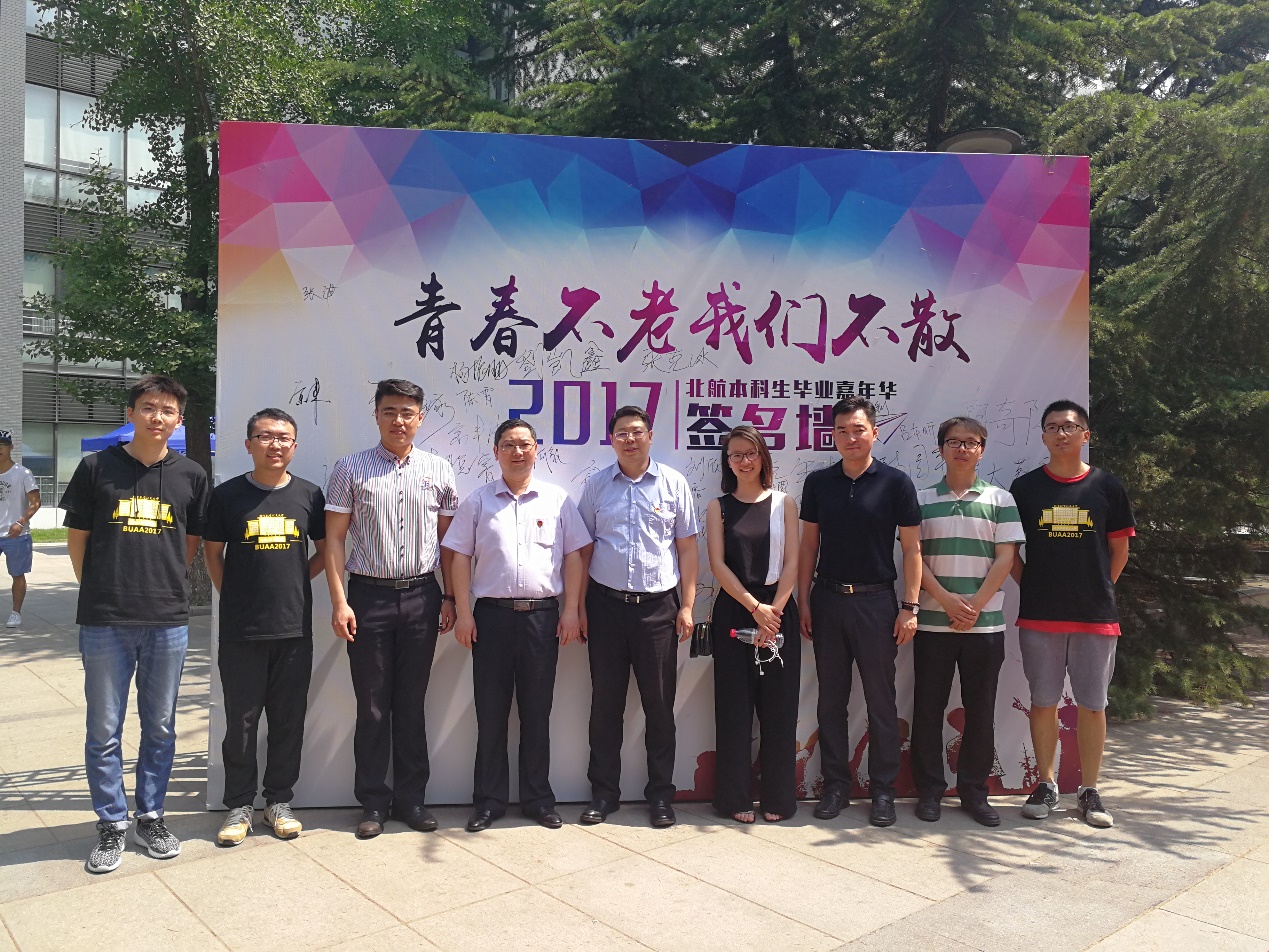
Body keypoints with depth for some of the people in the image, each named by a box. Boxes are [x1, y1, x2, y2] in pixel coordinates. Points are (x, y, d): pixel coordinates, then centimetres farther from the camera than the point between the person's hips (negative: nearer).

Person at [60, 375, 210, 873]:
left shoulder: (191, 476, 4)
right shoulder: (96, 467, 0)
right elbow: (77, 539, 6)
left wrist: (163, 585, 10)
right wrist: (102, 592, 7)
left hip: (168, 621, 1)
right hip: (104, 622, -1)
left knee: (160, 727, 12)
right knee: (104, 730, 8)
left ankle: (150, 816, 28)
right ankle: (112, 823, 23)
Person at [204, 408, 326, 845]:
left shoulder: (309, 495, 3)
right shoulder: (227, 494, -1)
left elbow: (324, 550, 14)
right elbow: (213, 552, 9)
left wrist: (294, 581, 5)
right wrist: (236, 595, 2)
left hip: (295, 628, 1)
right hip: (240, 629, -1)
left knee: (289, 719, 9)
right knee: (241, 721, 7)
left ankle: (279, 801, 24)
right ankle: (239, 805, 22)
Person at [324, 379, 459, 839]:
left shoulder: (439, 470, 6)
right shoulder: (350, 469, 1)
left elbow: (447, 538, 9)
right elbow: (334, 538, 0)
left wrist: (450, 597, 4)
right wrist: (339, 602, -7)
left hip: (422, 595, 1)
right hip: (369, 595, -1)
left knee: (412, 702, 10)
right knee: (372, 705, 5)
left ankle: (410, 797, 22)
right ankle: (373, 801, 19)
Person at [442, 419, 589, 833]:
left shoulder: (558, 500, 7)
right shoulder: (478, 501, 6)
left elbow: (574, 556, 6)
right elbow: (460, 557, 5)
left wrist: (571, 610, -1)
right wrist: (463, 612, -2)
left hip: (543, 614, 0)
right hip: (492, 613, 0)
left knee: (537, 712, 9)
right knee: (490, 712, 6)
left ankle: (538, 799, 21)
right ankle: (488, 801, 19)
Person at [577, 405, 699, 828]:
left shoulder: (673, 483, 4)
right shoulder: (596, 486, 6)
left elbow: (687, 547, 5)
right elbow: (583, 550, 8)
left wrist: (687, 605, 0)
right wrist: (580, 606, 3)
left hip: (658, 606, -1)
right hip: (606, 604, 1)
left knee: (660, 703, 5)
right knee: (605, 702, 8)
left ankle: (661, 794, 19)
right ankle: (603, 792, 21)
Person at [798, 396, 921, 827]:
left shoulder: (895, 482, -2)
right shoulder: (818, 482, 6)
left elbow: (911, 549, -1)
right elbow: (809, 545, 9)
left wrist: (910, 606, -7)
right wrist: (803, 602, 3)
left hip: (876, 601, -2)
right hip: (828, 600, 3)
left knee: (881, 701, 5)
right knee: (831, 699, 9)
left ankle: (883, 790, 16)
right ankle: (836, 785, 20)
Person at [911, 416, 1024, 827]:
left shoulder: (1000, 500, 5)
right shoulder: (922, 500, 5)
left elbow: (1005, 558, -1)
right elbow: (913, 557, 0)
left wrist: (975, 605, -10)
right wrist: (947, 600, -11)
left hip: (985, 622, 0)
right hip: (932, 622, 0)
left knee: (980, 709, 7)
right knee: (928, 707, 5)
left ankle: (974, 790, 20)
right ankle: (929, 790, 17)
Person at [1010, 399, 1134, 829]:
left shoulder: (1107, 486, 4)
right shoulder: (1025, 487, 3)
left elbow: (1119, 550, 10)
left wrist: (1099, 590, 6)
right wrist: (1029, 586, 1)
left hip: (1095, 616, 0)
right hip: (1039, 616, 0)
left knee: (1092, 705, 6)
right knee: (1043, 702, 7)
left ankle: (1089, 791, 19)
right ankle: (1046, 785, 20)